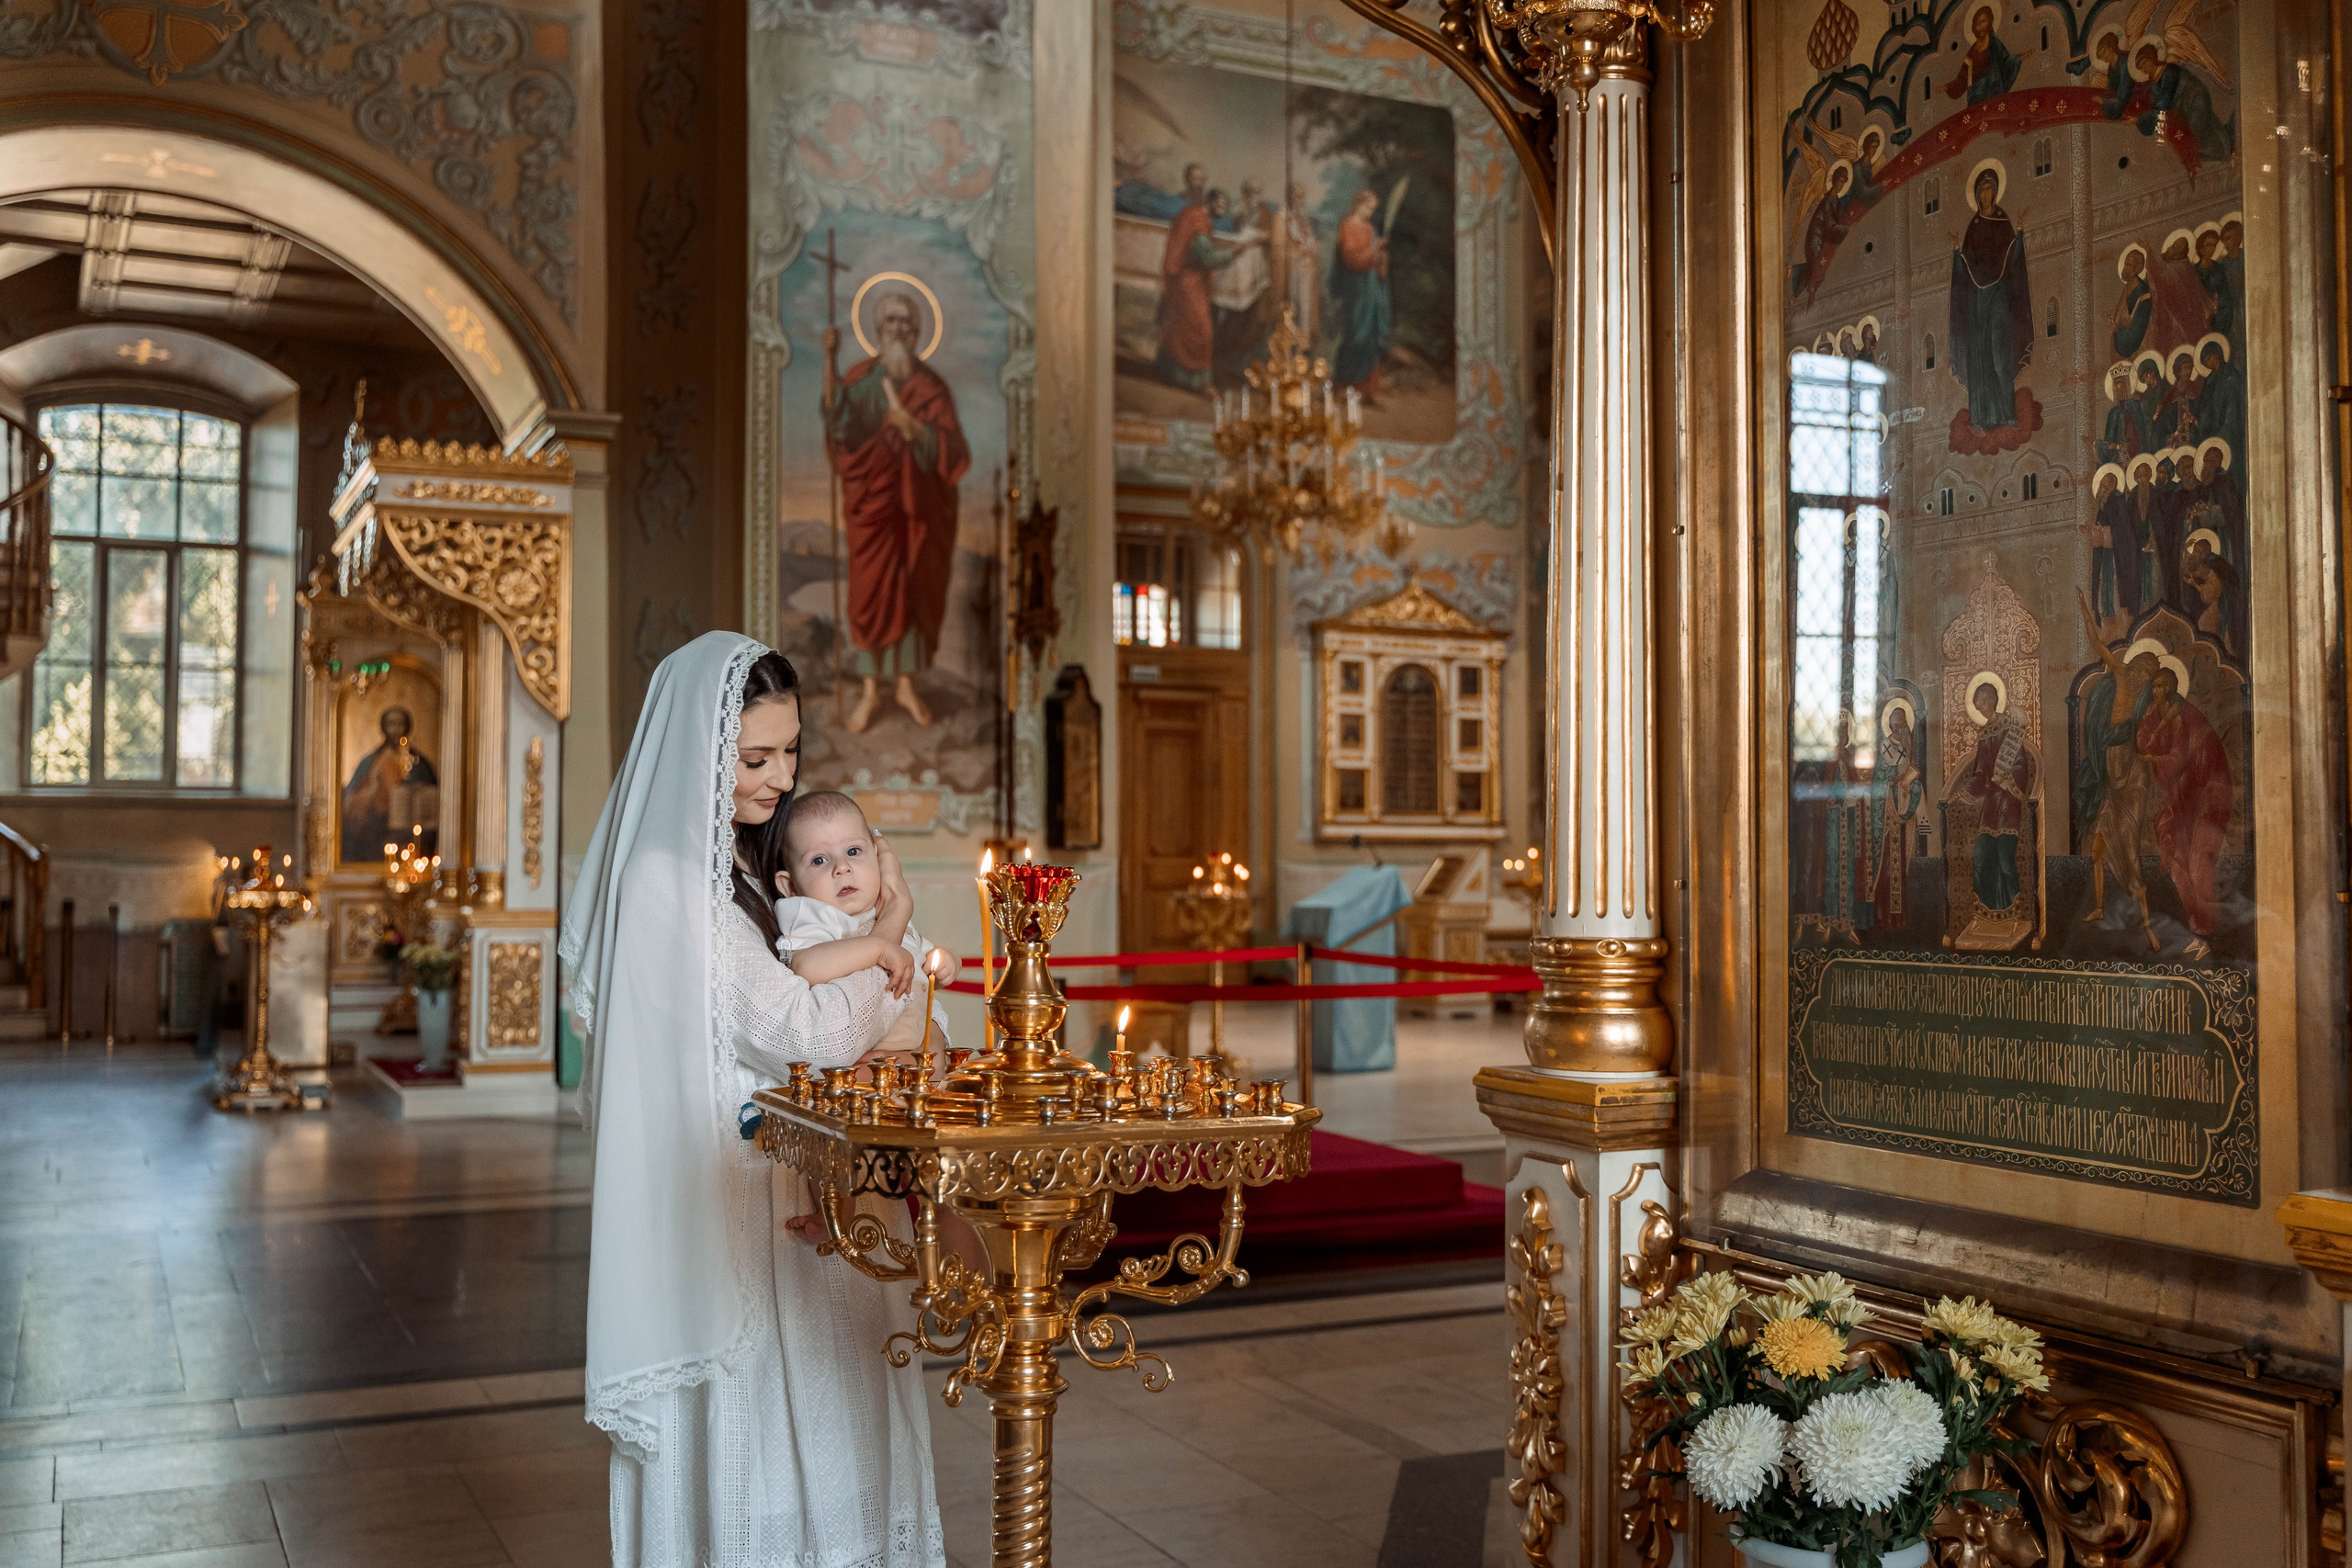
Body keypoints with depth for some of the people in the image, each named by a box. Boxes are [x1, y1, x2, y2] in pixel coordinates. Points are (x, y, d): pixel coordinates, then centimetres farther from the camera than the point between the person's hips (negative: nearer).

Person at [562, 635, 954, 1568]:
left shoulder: (744, 868, 12)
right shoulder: (665, 880, -18)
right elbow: (813, 1033, -20)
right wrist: (888, 930, -4)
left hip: (795, 1202, 9)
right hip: (727, 1212, -9)